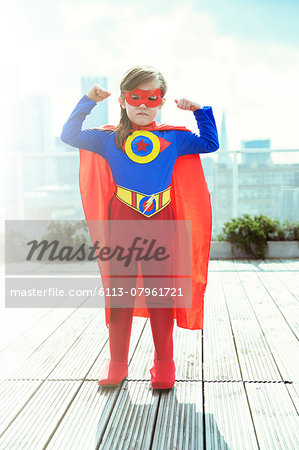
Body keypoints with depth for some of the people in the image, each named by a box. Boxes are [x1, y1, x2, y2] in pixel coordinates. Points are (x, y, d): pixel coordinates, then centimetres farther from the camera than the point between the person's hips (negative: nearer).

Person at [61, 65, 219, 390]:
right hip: (122, 221, 0)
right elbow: (69, 135, 4)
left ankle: (164, 364, 17)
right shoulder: (109, 139, 5)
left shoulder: (174, 138, 7)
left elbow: (210, 144, 18)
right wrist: (87, 102, -1)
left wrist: (200, 112, 9)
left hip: (161, 221, 0)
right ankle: (117, 364, 18)